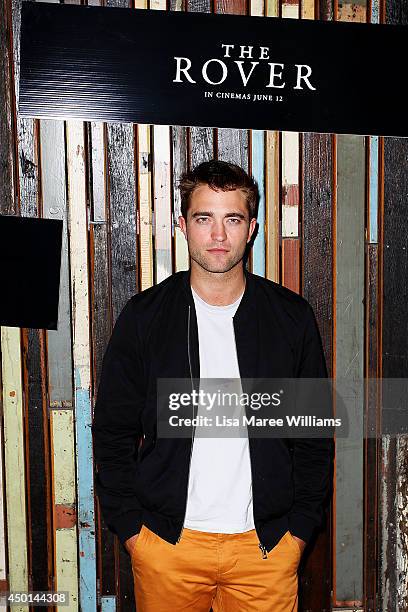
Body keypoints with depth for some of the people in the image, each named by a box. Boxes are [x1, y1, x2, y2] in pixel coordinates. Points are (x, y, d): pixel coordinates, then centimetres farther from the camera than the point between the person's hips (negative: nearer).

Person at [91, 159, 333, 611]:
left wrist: (301, 526, -1)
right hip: (167, 542, 0)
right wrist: (130, 527, -3)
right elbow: (113, 433, 0)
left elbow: (315, 433, 3)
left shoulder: (292, 316, -3)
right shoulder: (143, 316, -5)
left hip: (267, 543, 1)